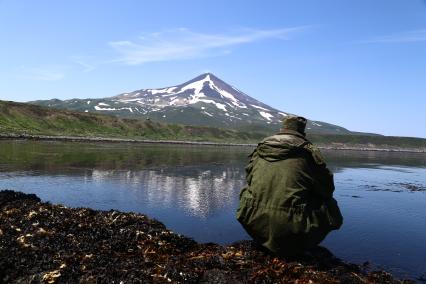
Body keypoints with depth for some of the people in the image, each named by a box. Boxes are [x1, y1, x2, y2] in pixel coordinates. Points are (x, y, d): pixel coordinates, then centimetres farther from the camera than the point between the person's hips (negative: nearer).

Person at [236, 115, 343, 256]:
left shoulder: (260, 148, 11)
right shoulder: (307, 150, -1)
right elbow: (326, 189, 6)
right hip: (292, 229, -3)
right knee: (332, 210, 18)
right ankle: (294, 246, 9)